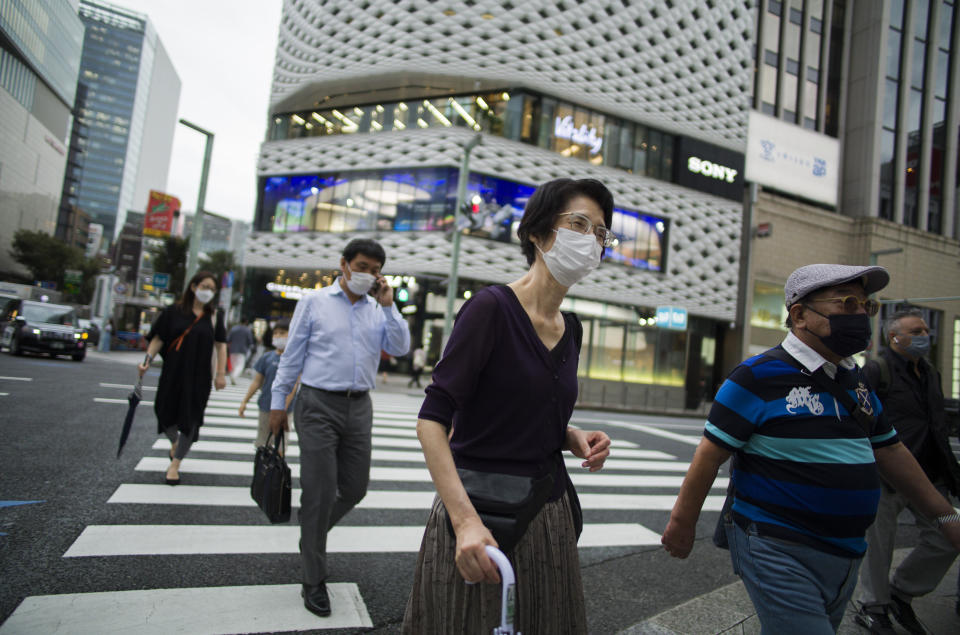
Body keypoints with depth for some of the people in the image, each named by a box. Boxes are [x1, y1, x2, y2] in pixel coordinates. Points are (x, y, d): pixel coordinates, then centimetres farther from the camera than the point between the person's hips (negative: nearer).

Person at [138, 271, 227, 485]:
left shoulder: (214, 316, 1)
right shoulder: (174, 311, 0)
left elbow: (221, 346, 2)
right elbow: (158, 339, 3)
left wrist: (221, 374, -2)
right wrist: (147, 360, -10)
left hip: (199, 377, 0)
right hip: (172, 373, 1)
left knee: (190, 419, 1)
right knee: (166, 413, 9)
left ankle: (175, 463, 19)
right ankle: (175, 443, 43)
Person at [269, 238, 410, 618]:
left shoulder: (379, 311, 9)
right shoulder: (314, 302, 0)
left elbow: (401, 348, -3)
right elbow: (292, 355, 2)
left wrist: (388, 305, -8)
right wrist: (278, 402, 2)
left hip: (359, 407, 4)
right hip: (318, 405, -4)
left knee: (355, 488, 11)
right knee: (320, 493, 1)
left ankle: (312, 534, 40)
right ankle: (314, 581, 18)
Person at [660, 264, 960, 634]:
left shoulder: (856, 380, 9)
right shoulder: (758, 377, -16)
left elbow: (890, 451, 18)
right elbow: (710, 453, -14)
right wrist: (682, 522, -10)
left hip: (846, 556, 8)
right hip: (779, 554, -8)